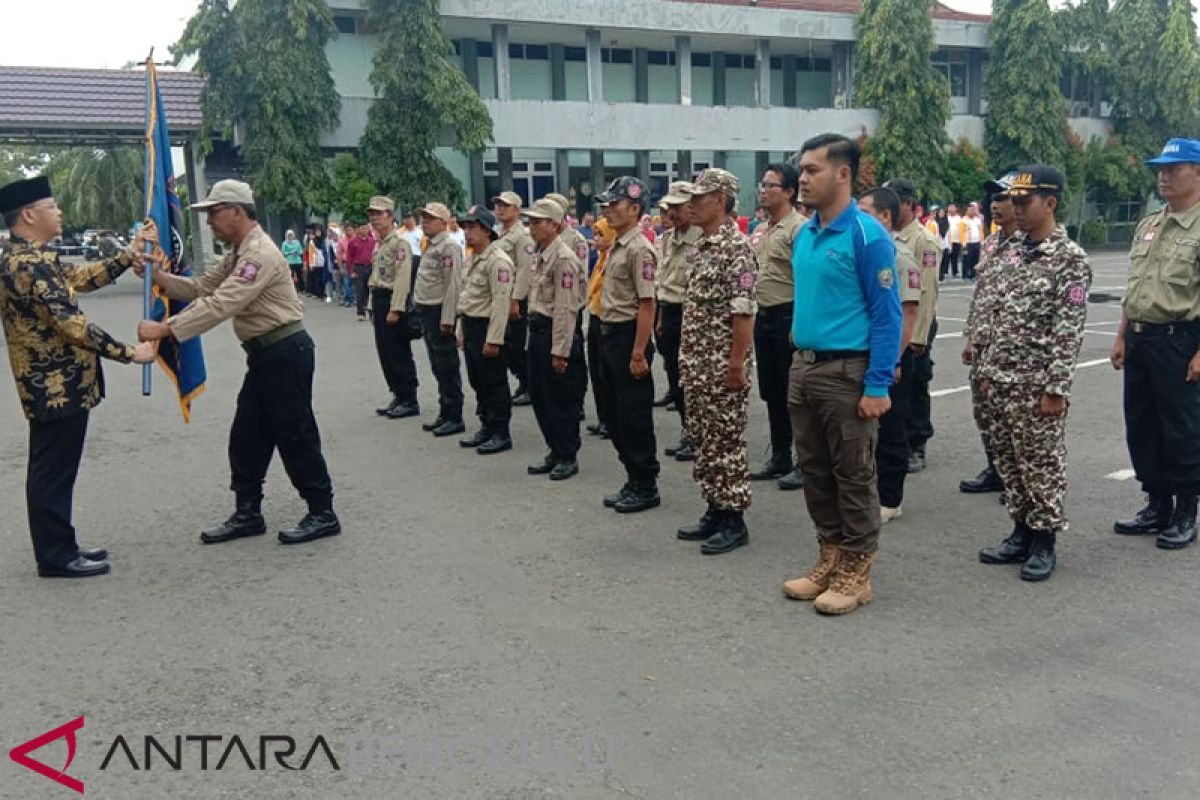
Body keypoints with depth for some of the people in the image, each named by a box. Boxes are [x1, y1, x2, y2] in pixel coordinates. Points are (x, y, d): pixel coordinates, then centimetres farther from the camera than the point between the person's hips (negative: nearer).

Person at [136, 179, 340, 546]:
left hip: (286, 352, -10)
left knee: (295, 436, -3)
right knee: (246, 437, 12)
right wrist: (159, 277, 0)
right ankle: (248, 514, 21)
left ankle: (322, 514, 8)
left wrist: (164, 329, -25)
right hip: (264, 354, 10)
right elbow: (202, 288, 15)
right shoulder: (239, 254, 16)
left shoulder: (260, 253, -19)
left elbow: (220, 305, -26)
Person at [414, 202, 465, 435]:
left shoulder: (449, 246, -13)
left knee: (447, 368, -3)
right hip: (426, 311, 10)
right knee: (438, 368, 14)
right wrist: (421, 310, 15)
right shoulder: (430, 246, 16)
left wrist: (447, 320, -21)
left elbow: (453, 285, -19)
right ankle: (445, 415, 23)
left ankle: (454, 418, 5)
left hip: (440, 313, -9)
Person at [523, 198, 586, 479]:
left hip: (557, 332, -10)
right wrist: (535, 335, 17)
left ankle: (568, 457, 14)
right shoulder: (541, 255, 12)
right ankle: (555, 452, 28)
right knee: (539, 395, 15)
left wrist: (560, 351, -21)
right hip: (537, 329, 10)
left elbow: (565, 308, -20)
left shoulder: (563, 258, -17)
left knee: (561, 399, 1)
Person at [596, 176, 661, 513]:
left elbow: (647, 304, -19)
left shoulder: (639, 249, -15)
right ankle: (633, 482, 25)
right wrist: (606, 335, 17)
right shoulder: (616, 247, 14)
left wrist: (638, 353, -22)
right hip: (609, 334, 10)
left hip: (629, 336, -10)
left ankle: (646, 488, 10)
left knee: (635, 416, -1)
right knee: (615, 413, 14)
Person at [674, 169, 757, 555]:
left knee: (726, 442, -1)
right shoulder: (702, 245, 14)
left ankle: (734, 520, 9)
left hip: (722, 366, -9)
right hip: (697, 364, 9)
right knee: (703, 439, 14)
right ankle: (714, 511, 24)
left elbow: (744, 311, -20)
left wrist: (737, 364, -21)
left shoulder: (736, 245, -15)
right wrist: (686, 358, 17)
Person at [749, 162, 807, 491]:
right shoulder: (761, 230, 14)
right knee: (772, 392, 14)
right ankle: (779, 458, 26)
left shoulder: (799, 228, -13)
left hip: (789, 316, -9)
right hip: (764, 316, 9)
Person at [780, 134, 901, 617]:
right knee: (815, 472, 14)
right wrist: (800, 358, 14)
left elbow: (886, 315, -14)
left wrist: (878, 387, -18)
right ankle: (830, 559, 28)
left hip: (846, 371, -8)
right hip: (802, 368, 8)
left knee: (853, 477, 4)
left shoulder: (868, 236, -12)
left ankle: (855, 572, 16)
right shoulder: (803, 236, 10)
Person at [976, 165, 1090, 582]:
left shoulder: (1070, 257, -11)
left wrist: (1056, 388, -18)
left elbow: (1069, 330, -15)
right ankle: (1021, 533, 26)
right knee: (1008, 461, 13)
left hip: (1037, 385, -7)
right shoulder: (1014, 252, 12)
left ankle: (1043, 543, 15)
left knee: (1042, 464, 3)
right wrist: (987, 371, 13)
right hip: (1002, 380, 7)